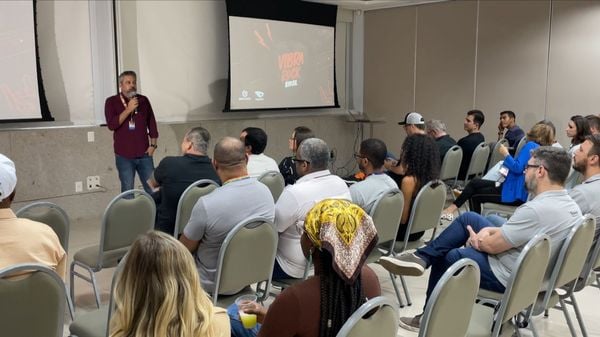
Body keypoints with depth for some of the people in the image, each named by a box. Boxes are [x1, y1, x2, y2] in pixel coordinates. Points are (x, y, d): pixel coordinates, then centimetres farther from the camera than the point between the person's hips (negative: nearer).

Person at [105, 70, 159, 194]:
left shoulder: (143, 100, 8)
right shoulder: (112, 102, 0)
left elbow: (152, 123, 12)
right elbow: (111, 125, -12)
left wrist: (153, 144, 4)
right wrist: (128, 109, -18)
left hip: (144, 154, 2)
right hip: (124, 156, -2)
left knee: (152, 188, 2)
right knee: (128, 191, 3)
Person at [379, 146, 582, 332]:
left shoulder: (537, 210, -31)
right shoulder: (568, 204, 0)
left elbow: (492, 246, -21)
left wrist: (476, 239, 1)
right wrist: (489, 231, -2)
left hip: (508, 277, -9)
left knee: (445, 257, 11)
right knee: (468, 218, 9)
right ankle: (421, 258, 7)